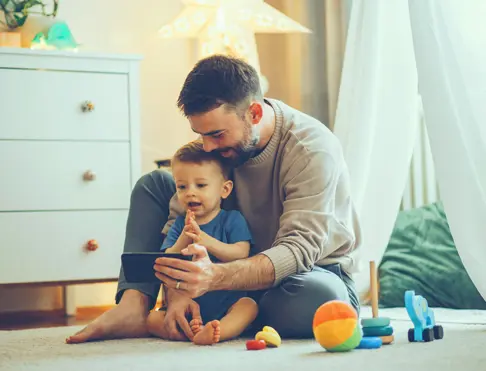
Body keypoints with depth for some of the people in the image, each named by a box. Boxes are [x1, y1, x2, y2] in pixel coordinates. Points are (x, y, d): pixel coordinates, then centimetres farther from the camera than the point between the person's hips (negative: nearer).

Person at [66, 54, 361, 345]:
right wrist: (179, 289, -29)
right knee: (153, 184, -2)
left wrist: (215, 277, -51)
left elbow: (300, 248, -35)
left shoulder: (314, 151, -28)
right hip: (246, 262, 6)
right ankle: (133, 308, -19)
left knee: (316, 299, -44)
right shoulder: (217, 139, -9)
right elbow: (180, 219, -10)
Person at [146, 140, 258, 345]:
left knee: (249, 305, -32)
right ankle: (188, 329, -41)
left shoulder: (233, 219, 2)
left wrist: (207, 241, -26)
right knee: (152, 318, -17)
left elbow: (241, 254, -13)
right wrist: (184, 238, -18)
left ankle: (213, 332, -57)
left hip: (227, 303, -3)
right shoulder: (179, 225, 11)